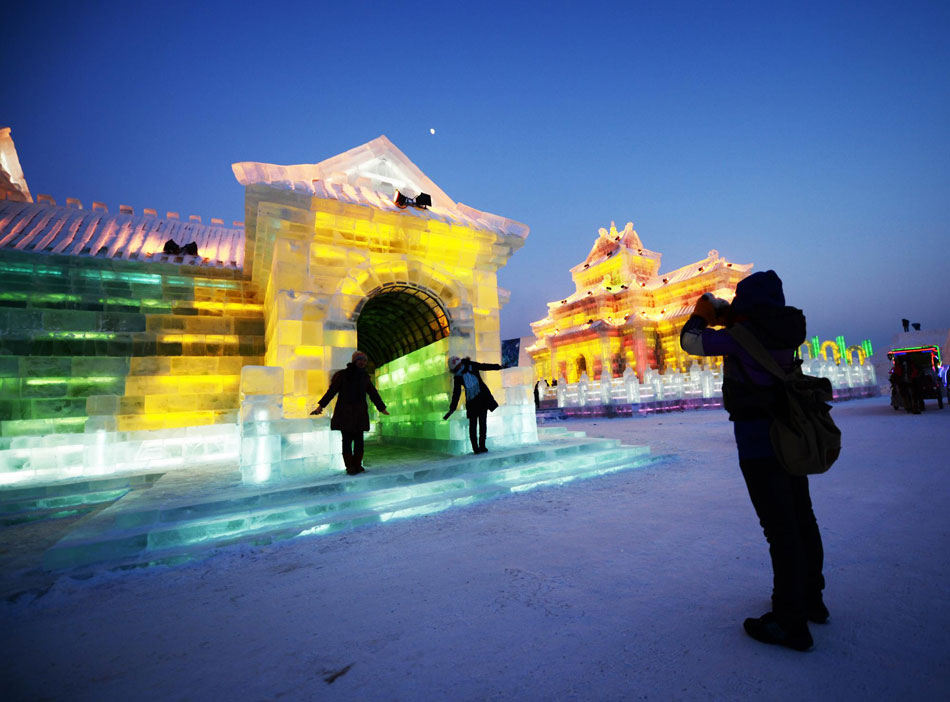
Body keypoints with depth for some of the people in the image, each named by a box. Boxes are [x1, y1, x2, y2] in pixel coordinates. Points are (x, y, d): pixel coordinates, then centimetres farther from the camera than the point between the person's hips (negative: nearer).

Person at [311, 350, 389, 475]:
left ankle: (357, 465, 8)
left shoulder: (365, 377, 11)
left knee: (359, 439, 1)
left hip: (360, 412, 4)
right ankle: (349, 466, 2)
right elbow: (332, 390, -7)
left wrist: (382, 408, 21)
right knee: (347, 439, -5)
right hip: (345, 412, -4)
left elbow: (373, 393, 18)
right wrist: (320, 406, -15)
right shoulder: (343, 375, -1)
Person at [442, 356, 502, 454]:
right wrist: (452, 408, 6)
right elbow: (456, 393, 7)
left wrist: (499, 367, 12)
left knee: (482, 422, -4)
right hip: (471, 402, 2)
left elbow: (484, 366, 10)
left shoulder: (472, 366, -2)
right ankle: (475, 448, 3)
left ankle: (481, 446, 1)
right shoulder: (457, 377, 3)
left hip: (482, 398, -1)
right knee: (472, 425, -3)